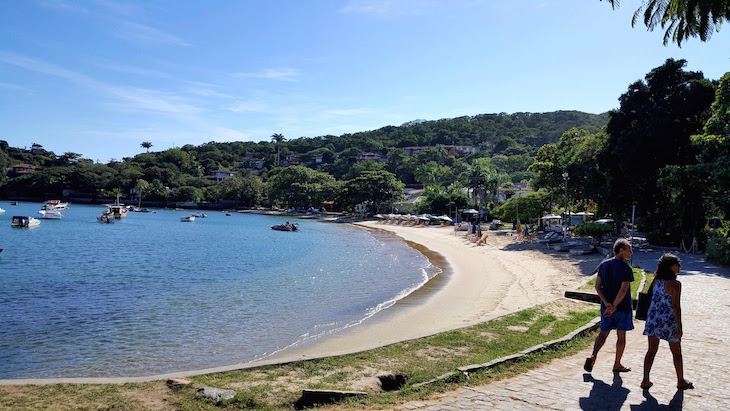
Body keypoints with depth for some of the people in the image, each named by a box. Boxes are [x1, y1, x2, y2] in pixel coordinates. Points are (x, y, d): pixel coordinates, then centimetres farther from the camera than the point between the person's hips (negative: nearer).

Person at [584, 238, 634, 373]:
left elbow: (597, 286, 1)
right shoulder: (626, 268, -15)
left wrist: (607, 303, -5)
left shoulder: (603, 265, 4)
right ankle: (617, 365, 21)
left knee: (603, 333, 11)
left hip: (606, 306, 5)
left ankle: (593, 356, -10)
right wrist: (613, 306, -19)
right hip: (623, 307, -5)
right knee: (621, 336, 11)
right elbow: (623, 290, -23)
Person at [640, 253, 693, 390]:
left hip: (653, 320, 5)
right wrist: (679, 327, -11)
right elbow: (675, 306, -16)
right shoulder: (675, 284, -15)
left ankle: (645, 380, 12)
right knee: (676, 353, 15)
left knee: (651, 350, 12)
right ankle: (681, 381, 30)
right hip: (669, 322, -5)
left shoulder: (656, 282, 3)